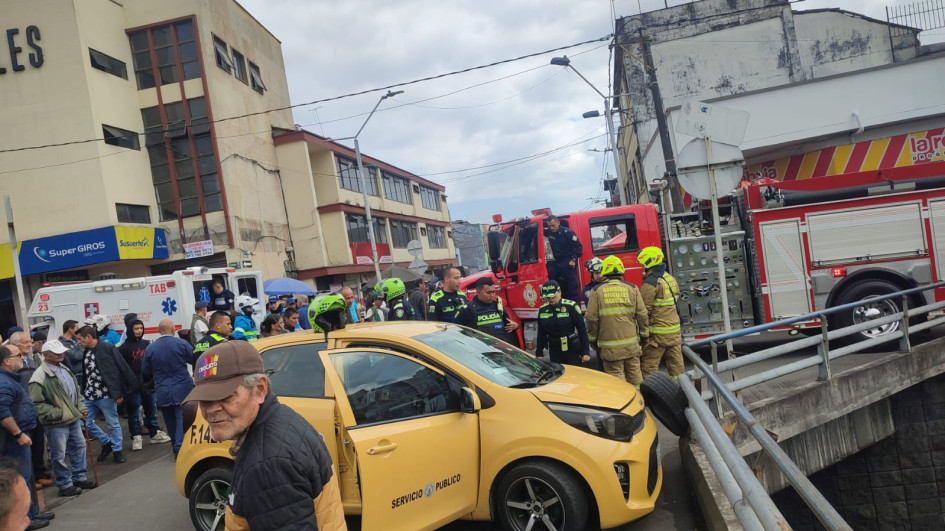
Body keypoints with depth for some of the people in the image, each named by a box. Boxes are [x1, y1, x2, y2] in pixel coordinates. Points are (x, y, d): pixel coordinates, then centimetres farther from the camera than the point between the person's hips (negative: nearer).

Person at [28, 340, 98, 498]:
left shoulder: (65, 369, 10)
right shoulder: (40, 376, -18)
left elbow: (76, 391, 20)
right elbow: (37, 404, -20)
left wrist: (81, 408, 10)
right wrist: (57, 413, -21)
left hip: (74, 419, 8)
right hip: (56, 424, -8)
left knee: (79, 447, 17)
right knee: (59, 455, 4)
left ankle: (80, 478, 32)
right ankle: (65, 486, 17)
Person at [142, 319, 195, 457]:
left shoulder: (150, 348, -3)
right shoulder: (181, 343, -9)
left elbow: (146, 371, 5)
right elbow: (194, 358, 3)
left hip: (162, 391, 2)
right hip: (182, 388, -2)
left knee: (170, 419, 13)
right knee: (182, 417, -1)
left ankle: (176, 445, 22)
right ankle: (180, 447, -9)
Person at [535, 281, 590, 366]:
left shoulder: (571, 307, -11)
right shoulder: (542, 310, 3)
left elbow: (582, 330, -9)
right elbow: (541, 334, 12)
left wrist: (586, 352, -10)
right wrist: (539, 354, 12)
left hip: (572, 350, -4)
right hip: (555, 352, 4)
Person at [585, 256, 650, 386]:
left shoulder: (597, 292, -5)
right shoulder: (632, 289, 1)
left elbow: (591, 318, -5)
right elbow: (642, 315, 2)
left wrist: (593, 339, 8)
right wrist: (644, 335, 14)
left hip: (610, 348, -3)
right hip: (631, 344, 3)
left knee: (616, 377, 3)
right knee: (635, 376, 15)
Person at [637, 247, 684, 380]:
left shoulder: (650, 283, -16)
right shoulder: (670, 278, 10)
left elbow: (644, 310, -17)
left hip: (658, 333, -8)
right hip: (675, 331, 8)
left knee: (649, 366, -1)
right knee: (676, 363, 12)